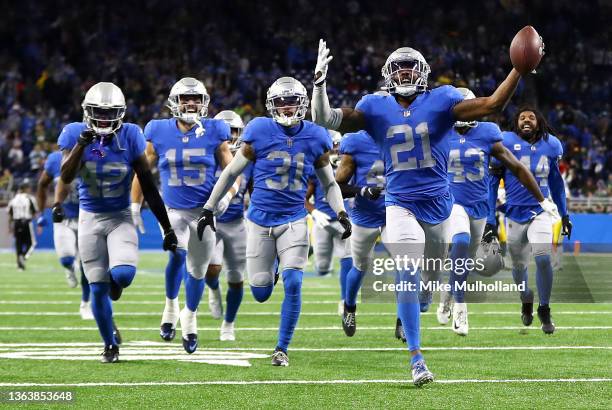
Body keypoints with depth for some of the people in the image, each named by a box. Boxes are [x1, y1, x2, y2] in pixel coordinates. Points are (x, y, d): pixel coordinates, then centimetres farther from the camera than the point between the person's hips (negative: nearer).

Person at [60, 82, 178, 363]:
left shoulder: (130, 136, -11)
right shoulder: (75, 133, -9)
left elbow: (149, 187, -6)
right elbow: (66, 177, -22)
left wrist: (167, 229, -5)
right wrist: (81, 144, -34)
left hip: (120, 218, -1)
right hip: (90, 218, 1)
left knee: (123, 274, -24)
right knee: (98, 288, 0)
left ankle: (116, 282, 15)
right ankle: (110, 345, 19)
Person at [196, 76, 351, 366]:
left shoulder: (315, 138, -1)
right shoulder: (259, 133, -7)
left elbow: (329, 184, 12)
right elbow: (231, 172, 3)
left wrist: (341, 213, -3)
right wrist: (208, 209, 4)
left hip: (294, 220, 0)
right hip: (261, 220, 0)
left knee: (293, 285, -14)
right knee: (261, 294, 4)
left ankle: (282, 349, 1)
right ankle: (270, 269, 43)